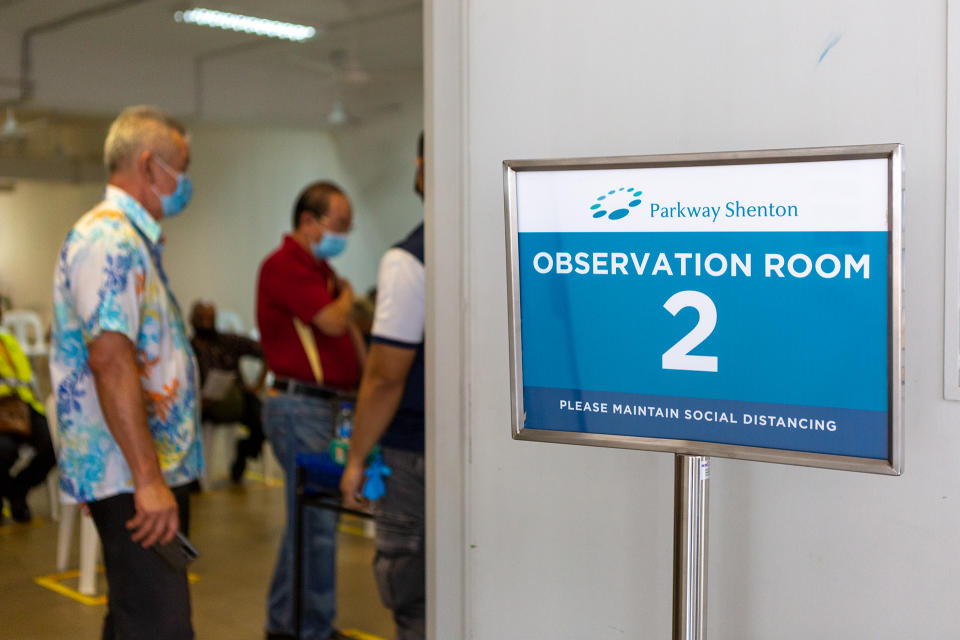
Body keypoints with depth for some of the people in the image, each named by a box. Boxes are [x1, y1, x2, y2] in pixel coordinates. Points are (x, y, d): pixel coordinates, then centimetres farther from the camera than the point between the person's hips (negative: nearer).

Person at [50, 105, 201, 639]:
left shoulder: (134, 239, 20)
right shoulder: (110, 239, -14)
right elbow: (110, 359, -24)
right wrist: (148, 479, -26)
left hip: (157, 468, 11)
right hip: (132, 475, -11)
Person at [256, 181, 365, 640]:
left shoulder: (320, 269, 19)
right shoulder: (283, 266, -12)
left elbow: (348, 329, 21)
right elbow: (332, 321, -20)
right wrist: (346, 295, 1)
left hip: (322, 404, 10)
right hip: (300, 406, -10)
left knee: (305, 519, 15)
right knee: (317, 521, -5)